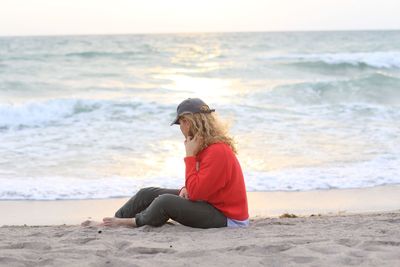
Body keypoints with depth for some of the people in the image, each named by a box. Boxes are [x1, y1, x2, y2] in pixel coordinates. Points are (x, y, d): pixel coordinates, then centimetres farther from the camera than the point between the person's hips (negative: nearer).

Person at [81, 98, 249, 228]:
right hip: (208, 201, 10)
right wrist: (186, 189, -4)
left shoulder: (217, 151, -24)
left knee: (165, 201, -27)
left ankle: (133, 223, 0)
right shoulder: (205, 146, 8)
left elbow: (195, 192, -25)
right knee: (148, 194, 4)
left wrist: (190, 155, -22)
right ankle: (106, 224, 8)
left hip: (226, 218, -10)